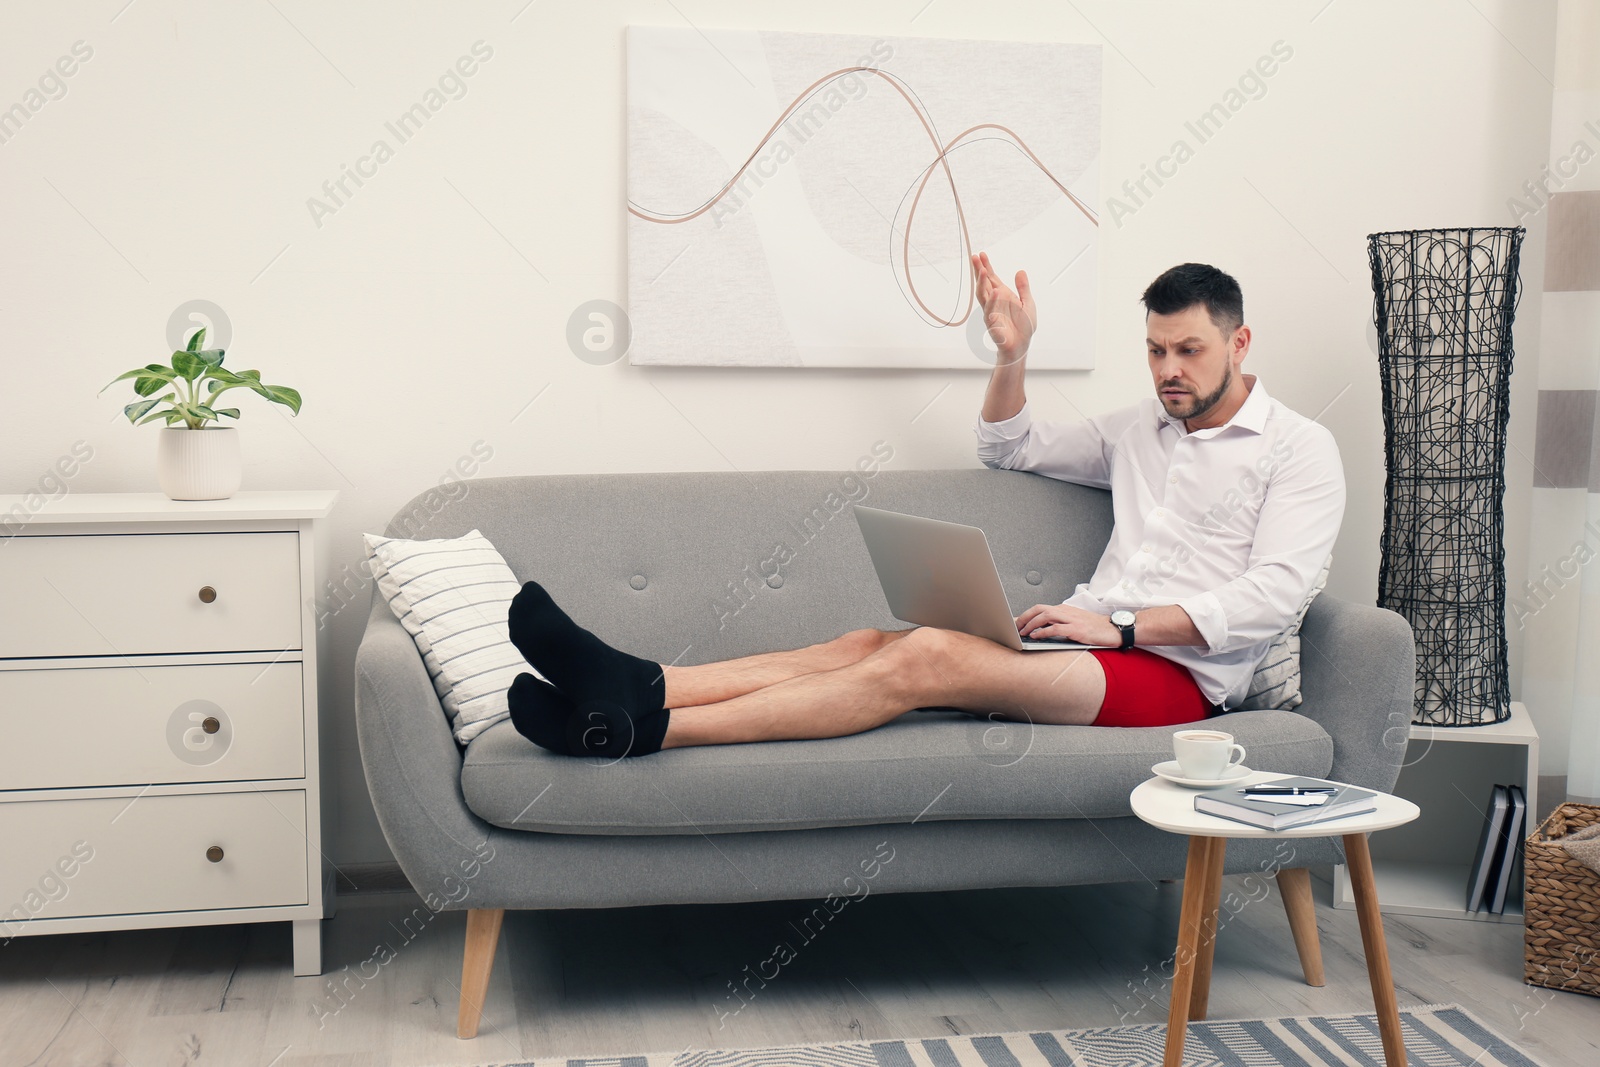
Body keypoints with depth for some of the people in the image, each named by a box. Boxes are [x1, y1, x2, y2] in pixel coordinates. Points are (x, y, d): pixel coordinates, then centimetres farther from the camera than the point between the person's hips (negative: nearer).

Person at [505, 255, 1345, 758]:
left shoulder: (1299, 449, 4)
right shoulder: (1142, 426, 24)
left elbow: (1273, 596, -9)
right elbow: (1008, 448, 32)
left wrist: (1121, 624, -17)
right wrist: (1012, 352, 13)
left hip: (1175, 674, -7)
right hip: (1094, 640, 7)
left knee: (926, 657, -29)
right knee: (871, 643, -19)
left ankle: (640, 729, -38)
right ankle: (640, 686, -33)